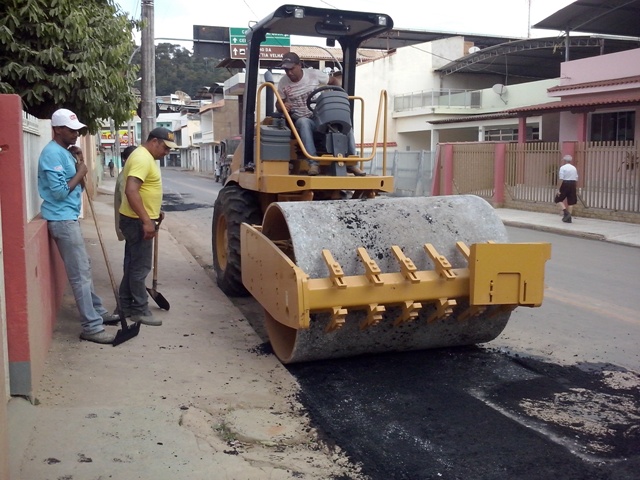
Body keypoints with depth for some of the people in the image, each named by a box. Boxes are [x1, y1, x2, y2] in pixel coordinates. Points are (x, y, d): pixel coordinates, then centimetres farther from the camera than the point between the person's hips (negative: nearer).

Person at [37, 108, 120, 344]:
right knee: (80, 274, -8)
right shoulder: (52, 153, -17)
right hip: (62, 220, -10)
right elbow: (60, 191, -23)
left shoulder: (65, 152, 14)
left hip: (69, 218, 10)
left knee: (83, 270, 18)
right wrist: (80, 173, -11)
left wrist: (79, 166, 3)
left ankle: (98, 313, 31)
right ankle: (92, 327, -4)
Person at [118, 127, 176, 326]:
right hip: (137, 222, -11)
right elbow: (131, 191, -30)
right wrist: (146, 221, -30)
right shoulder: (142, 158, -20)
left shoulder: (145, 157, 14)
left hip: (138, 220, 11)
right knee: (140, 266, -3)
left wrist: (155, 212, 22)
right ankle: (139, 311, 6)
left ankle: (126, 306, 24)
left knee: (132, 264, 15)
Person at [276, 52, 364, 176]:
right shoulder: (283, 82, -1)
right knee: (304, 123, -40)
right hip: (300, 119, -1)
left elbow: (334, 81, 9)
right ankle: (313, 163, -47)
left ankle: (350, 162, -15)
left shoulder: (313, 74, -3)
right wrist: (282, 106, -16)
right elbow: (279, 103, 8)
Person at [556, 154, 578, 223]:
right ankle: (569, 218, 10)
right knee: (571, 202, 8)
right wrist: (576, 189, 18)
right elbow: (576, 179, 10)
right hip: (573, 185, 6)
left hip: (565, 184, -5)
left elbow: (561, 179, -14)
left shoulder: (563, 168, -8)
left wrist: (559, 189, -13)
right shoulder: (574, 168, 10)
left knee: (558, 199, 7)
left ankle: (565, 212, -12)